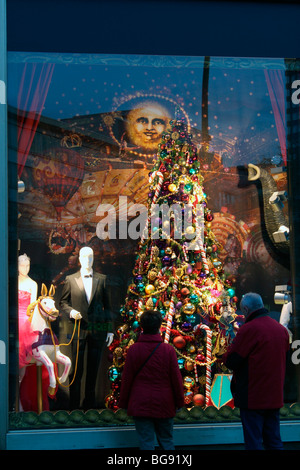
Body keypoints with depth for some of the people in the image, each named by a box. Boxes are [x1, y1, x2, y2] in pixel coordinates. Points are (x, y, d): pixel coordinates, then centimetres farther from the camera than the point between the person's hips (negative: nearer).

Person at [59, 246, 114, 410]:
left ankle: (90, 405, 15)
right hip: (79, 329, -1)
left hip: (98, 329, 1)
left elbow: (107, 305, 9)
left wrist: (110, 329, 6)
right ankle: (74, 407, 5)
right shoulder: (70, 280, 6)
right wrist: (70, 311, -11)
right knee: (76, 370, -2)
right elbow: (63, 302, 11)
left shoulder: (101, 279, 8)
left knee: (93, 370, 6)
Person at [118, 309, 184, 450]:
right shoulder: (168, 350, -7)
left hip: (140, 405, -1)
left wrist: (123, 403, 9)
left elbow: (126, 379, -2)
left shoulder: (134, 349, -7)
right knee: (166, 440, 15)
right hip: (164, 405, 1)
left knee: (146, 442, 4)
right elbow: (176, 378, -2)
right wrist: (179, 402, 10)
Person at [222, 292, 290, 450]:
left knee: (253, 443, -2)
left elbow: (230, 361, -14)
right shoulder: (282, 329, 8)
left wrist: (226, 355, 7)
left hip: (252, 399, -7)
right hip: (275, 398, 7)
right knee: (274, 442, 12)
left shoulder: (248, 329, -14)